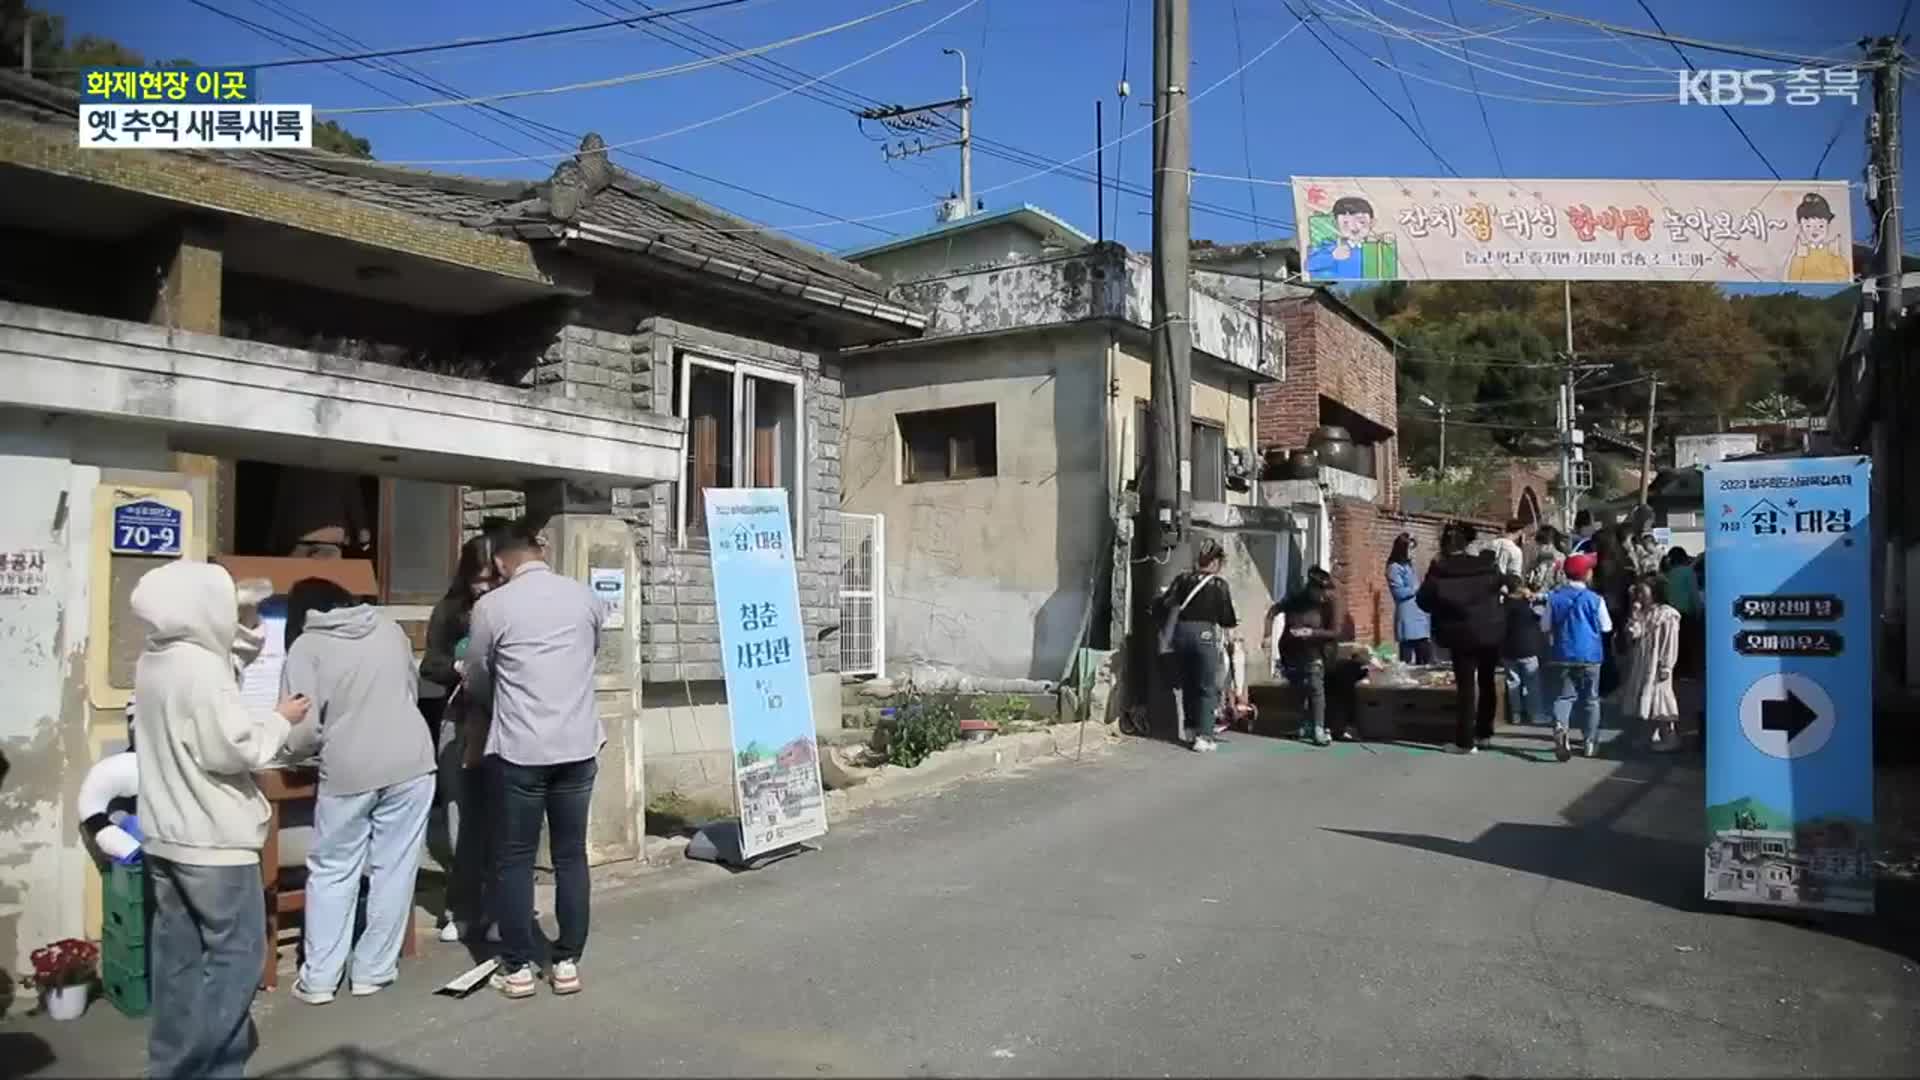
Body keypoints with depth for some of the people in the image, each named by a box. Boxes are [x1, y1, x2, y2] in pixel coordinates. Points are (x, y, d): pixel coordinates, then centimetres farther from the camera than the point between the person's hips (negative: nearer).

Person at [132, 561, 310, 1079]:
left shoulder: (153, 662, 8)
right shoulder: (203, 668, -21)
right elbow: (232, 750, -20)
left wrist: (258, 718, 11)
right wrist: (279, 720, -6)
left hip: (165, 835, 9)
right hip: (212, 839, -9)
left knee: (179, 952, 15)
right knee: (236, 951, 0)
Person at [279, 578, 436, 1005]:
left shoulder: (307, 645, -2)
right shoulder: (389, 627, 10)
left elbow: (303, 728, -8)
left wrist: (299, 748, 13)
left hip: (349, 771, -2)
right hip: (411, 762, 3)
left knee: (332, 874, 12)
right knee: (393, 870, 10)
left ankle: (319, 979, 17)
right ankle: (373, 972, 18)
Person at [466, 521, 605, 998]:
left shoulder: (492, 606, -6)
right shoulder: (585, 596, 4)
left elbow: (476, 683, 7)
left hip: (519, 749, -3)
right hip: (578, 745, 3)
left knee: (515, 859, 8)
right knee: (571, 856, 11)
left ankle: (518, 968, 14)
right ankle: (567, 962, 16)